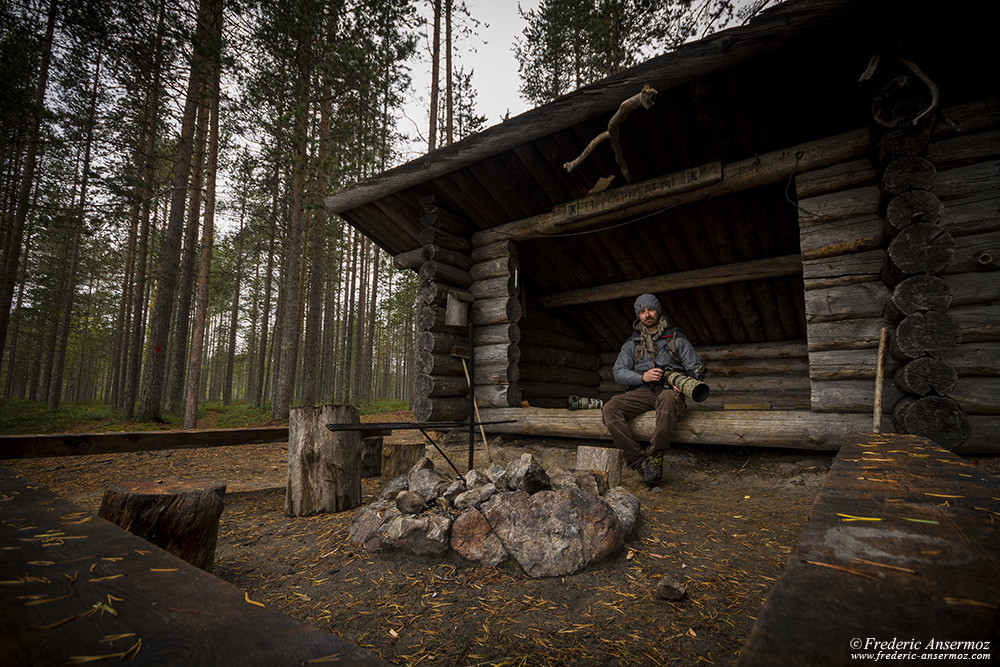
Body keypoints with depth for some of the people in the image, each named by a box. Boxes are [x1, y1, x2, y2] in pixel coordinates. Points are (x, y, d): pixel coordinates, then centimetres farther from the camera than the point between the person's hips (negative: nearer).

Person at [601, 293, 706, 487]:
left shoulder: (676, 339, 14)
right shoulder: (632, 343, 18)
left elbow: (696, 369, 12)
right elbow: (619, 373, 8)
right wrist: (643, 376, -11)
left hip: (668, 391, -2)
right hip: (641, 392, 2)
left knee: (669, 399, -41)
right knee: (609, 409, -26)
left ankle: (655, 456, -31)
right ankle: (639, 459, -26)